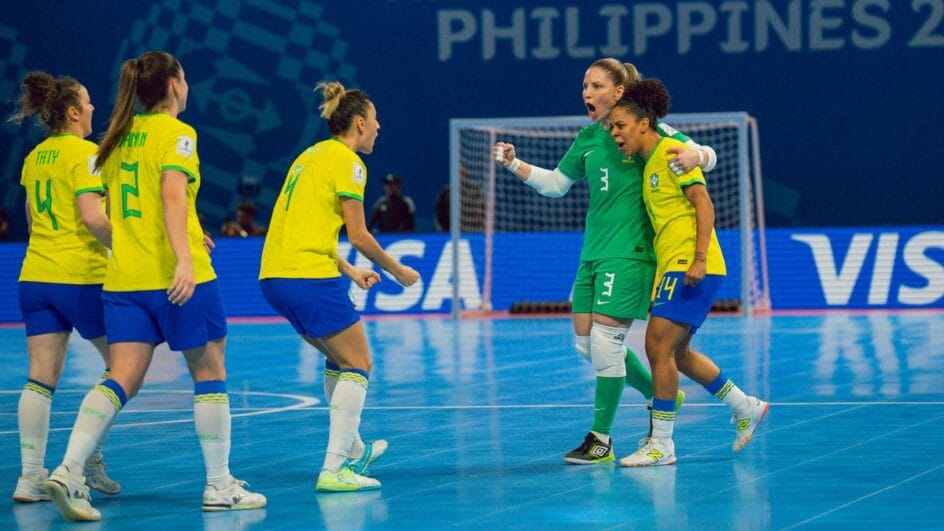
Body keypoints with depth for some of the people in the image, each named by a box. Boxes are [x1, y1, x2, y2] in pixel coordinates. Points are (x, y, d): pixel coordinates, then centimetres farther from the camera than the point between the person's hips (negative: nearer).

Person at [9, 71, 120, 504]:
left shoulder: (34, 157, 14)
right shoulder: (84, 153, -9)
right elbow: (91, 216, -19)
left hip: (35, 275, 7)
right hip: (81, 277, -6)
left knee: (41, 378, 0)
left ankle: (31, 476, -8)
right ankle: (88, 459, 8)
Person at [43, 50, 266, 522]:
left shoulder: (119, 136, 15)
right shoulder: (176, 133, -5)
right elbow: (173, 195, -20)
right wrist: (184, 257, -29)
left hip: (123, 278, 6)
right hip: (175, 276, -6)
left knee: (122, 378, -1)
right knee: (209, 372, 7)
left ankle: (69, 469, -19)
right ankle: (219, 486, 10)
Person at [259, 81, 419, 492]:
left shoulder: (312, 155, 20)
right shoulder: (347, 162, -6)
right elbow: (358, 236, -9)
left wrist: (349, 271, 28)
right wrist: (397, 271, 5)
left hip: (274, 275, 9)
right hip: (310, 277, -9)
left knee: (338, 356, 25)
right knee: (357, 364, -1)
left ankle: (352, 448, 34)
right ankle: (334, 469, -11)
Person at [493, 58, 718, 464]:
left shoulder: (648, 130, -6)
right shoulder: (588, 137, 13)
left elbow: (708, 155, -5)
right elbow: (556, 183, 22)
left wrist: (694, 156, -28)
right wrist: (515, 164, 9)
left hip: (629, 253, -8)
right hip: (593, 252, 8)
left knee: (605, 340, -10)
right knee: (587, 343, 7)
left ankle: (601, 439, 0)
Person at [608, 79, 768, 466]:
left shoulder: (672, 151, -10)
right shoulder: (649, 163, 16)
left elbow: (704, 205, -15)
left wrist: (699, 259, -23)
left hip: (691, 267, -10)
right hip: (671, 267, 10)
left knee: (658, 345, -13)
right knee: (676, 353, 15)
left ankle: (661, 442, -8)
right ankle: (746, 408, 29)